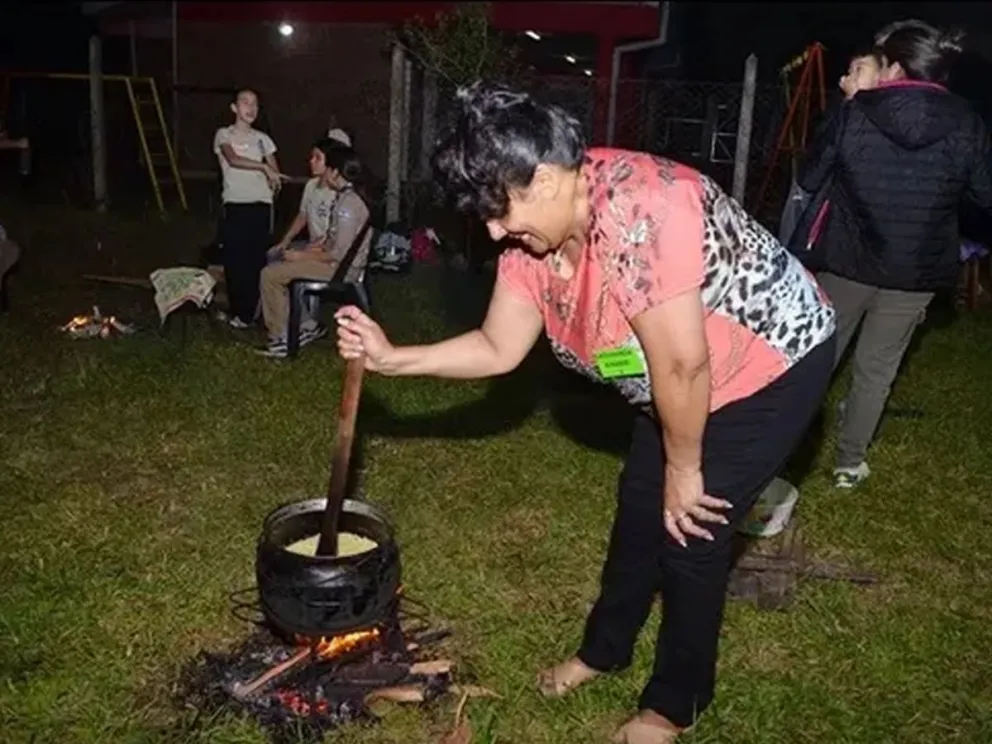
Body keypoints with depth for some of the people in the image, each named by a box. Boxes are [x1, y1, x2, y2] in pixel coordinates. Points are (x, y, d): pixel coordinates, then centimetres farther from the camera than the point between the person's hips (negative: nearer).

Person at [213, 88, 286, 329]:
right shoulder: (224, 135, 5)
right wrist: (263, 167, -19)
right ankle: (239, 313, 5)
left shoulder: (263, 138, 16)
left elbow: (276, 173, 13)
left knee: (258, 259, -2)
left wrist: (273, 182, -8)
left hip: (261, 205, 3)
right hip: (235, 206, -2)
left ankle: (252, 311, 7)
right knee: (236, 260, -4)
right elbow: (233, 159, -14)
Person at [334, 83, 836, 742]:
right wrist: (391, 358, -10)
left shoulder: (637, 211, -38)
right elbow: (499, 350, -2)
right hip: (686, 380, 8)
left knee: (690, 532, -3)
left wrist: (684, 472, -19)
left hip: (773, 363, -8)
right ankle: (605, 649, 39)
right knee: (639, 505, 15)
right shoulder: (535, 234, -10)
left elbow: (682, 363, -33)